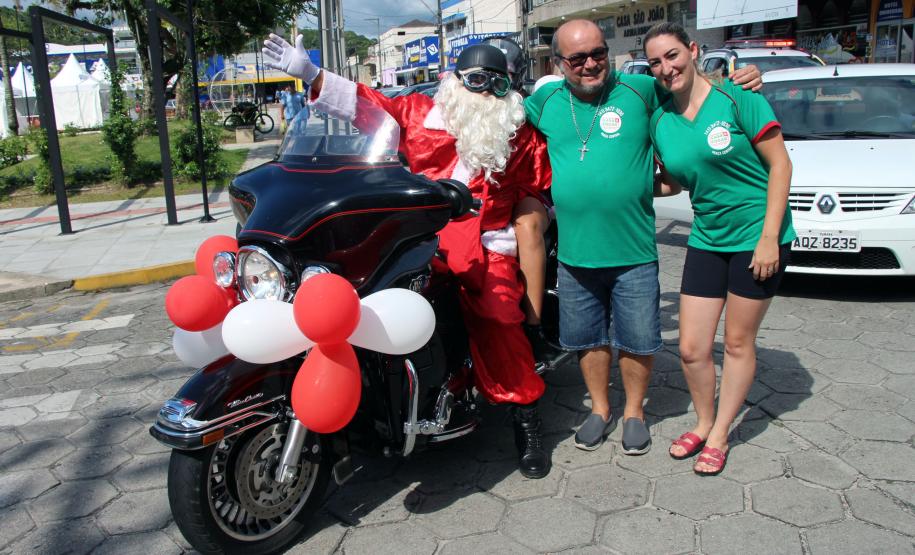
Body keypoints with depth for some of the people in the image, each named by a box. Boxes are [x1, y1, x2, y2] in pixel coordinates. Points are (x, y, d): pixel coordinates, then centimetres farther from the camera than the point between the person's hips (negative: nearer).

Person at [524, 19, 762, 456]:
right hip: (574, 252, 2)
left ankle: (634, 411, 32)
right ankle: (600, 408, 36)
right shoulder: (545, 101, 6)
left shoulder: (639, 91, -1)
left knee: (636, 341, 9)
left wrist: (737, 80, -3)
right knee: (588, 338, 15)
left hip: (633, 252, -2)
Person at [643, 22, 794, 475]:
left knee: (738, 342, 7)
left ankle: (719, 435, 24)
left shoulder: (737, 99, -12)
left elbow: (780, 164, -10)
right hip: (706, 239, 4)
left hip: (757, 236, -4)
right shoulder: (659, 120, 2)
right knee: (691, 348, 4)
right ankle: (703, 423, 29)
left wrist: (769, 237, -16)